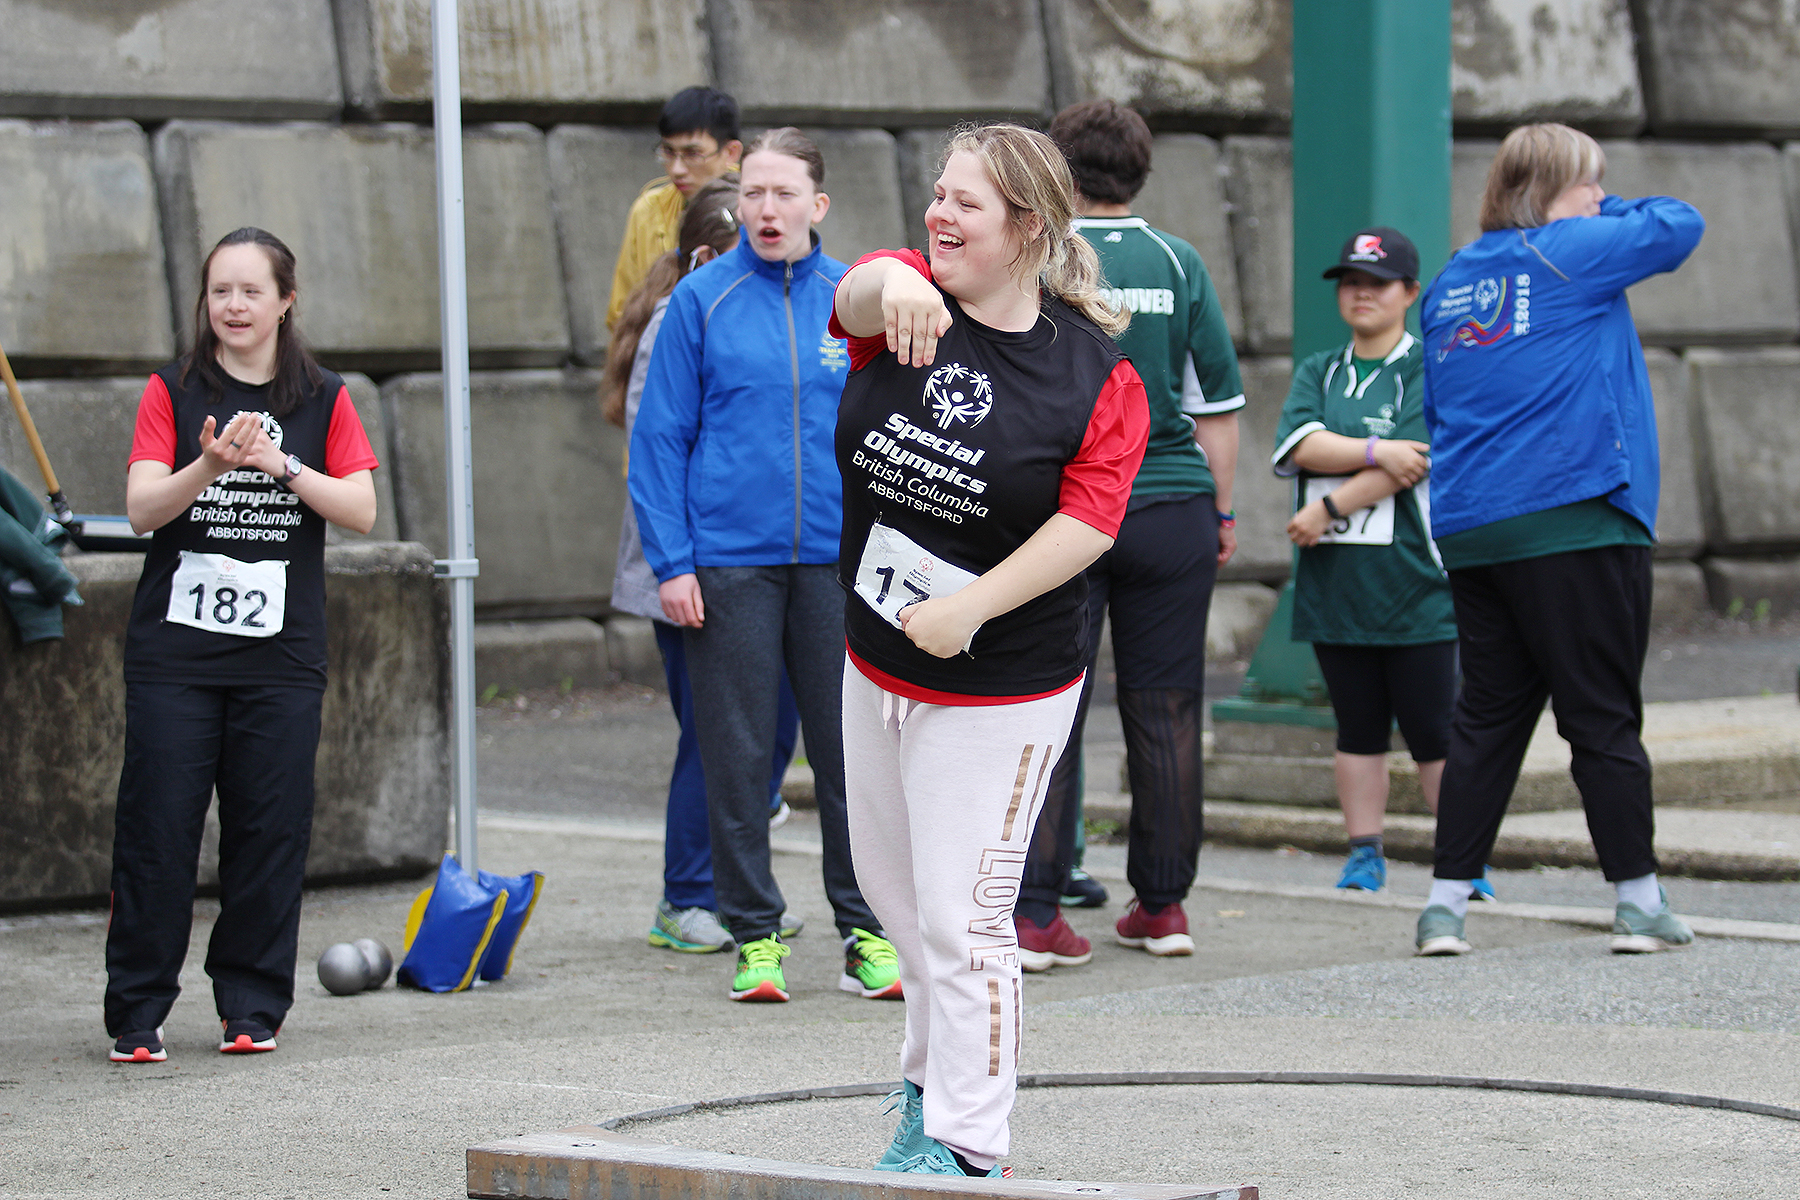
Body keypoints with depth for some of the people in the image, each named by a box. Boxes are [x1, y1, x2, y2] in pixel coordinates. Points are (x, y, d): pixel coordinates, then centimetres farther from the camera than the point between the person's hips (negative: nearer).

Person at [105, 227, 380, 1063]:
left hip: (281, 654, 1)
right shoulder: (172, 393, 3)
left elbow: (361, 511, -2)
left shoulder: (323, 399, 7)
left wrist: (280, 465, -15)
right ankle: (137, 1013, 5)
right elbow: (141, 508, -8)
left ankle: (253, 1005, 13)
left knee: (270, 830, 2)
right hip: (175, 648, -1)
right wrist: (210, 467, -26)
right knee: (157, 828, -3)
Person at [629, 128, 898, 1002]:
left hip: (839, 561, 1)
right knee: (737, 756, 3)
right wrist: (671, 562, -6)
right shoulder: (702, 301, 0)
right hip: (728, 562, -1)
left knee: (851, 748, 3)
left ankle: (867, 935, 11)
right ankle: (754, 937, 13)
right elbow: (660, 437, 1)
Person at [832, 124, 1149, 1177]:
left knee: (960, 917, -6)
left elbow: (1091, 518, -19)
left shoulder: (1098, 374, -13)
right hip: (875, 664, 6)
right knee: (892, 889, 21)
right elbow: (859, 290, -29)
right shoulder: (907, 307, -5)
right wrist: (892, 285, -54)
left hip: (999, 693, -5)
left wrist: (972, 608, -27)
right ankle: (934, 1077, 42)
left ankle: (965, 1146, 5)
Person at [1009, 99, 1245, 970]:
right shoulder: (1178, 264, 2)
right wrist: (1222, 510, 14)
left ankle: (1034, 912, -7)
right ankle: (1163, 904, 14)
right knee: (1165, 709, 9)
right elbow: (1218, 405, 5)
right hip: (1171, 506, 2)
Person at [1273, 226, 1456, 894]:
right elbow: (1298, 444, -3)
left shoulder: (1430, 369, 1)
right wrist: (1377, 450, -16)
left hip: (1413, 580, -4)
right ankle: (1364, 856, 15)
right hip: (1334, 580, 4)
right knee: (1358, 726, 9)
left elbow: (1413, 467, -11)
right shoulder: (1317, 372, 16)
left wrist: (1328, 509, -12)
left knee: (1432, 728, -4)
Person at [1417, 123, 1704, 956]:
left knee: (1487, 717, 9)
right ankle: (1639, 902, 1)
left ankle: (1446, 902, 4)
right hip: (1573, 516, -7)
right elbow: (1680, 225, 0)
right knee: (1604, 716, -1)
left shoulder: (1452, 281, 16)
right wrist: (1612, 216, 16)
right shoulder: (1568, 255, -5)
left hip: (1471, 533, 7)